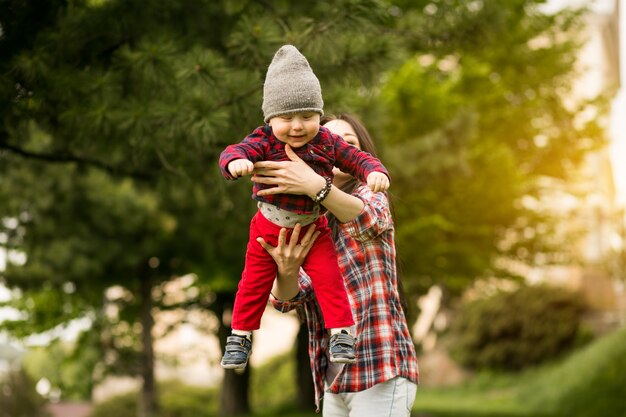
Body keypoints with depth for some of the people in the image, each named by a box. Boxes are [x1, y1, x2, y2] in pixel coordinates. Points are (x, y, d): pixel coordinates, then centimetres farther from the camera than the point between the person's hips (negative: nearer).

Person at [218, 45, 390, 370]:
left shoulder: (327, 143, -10)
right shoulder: (263, 143, -18)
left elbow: (357, 159, -4)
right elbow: (232, 152, -30)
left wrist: (375, 172, -25)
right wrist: (236, 162, -55)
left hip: (312, 228, 1)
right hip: (269, 228, 0)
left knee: (327, 277, -10)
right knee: (254, 282, 9)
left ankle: (341, 332, 4)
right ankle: (240, 336, 24)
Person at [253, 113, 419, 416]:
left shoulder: (370, 196, 2)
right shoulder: (302, 225, 15)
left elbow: (369, 220, -25)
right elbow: (287, 298, -1)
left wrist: (314, 184, -42)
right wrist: (287, 271, -25)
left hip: (381, 369, -5)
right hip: (335, 380, 5)